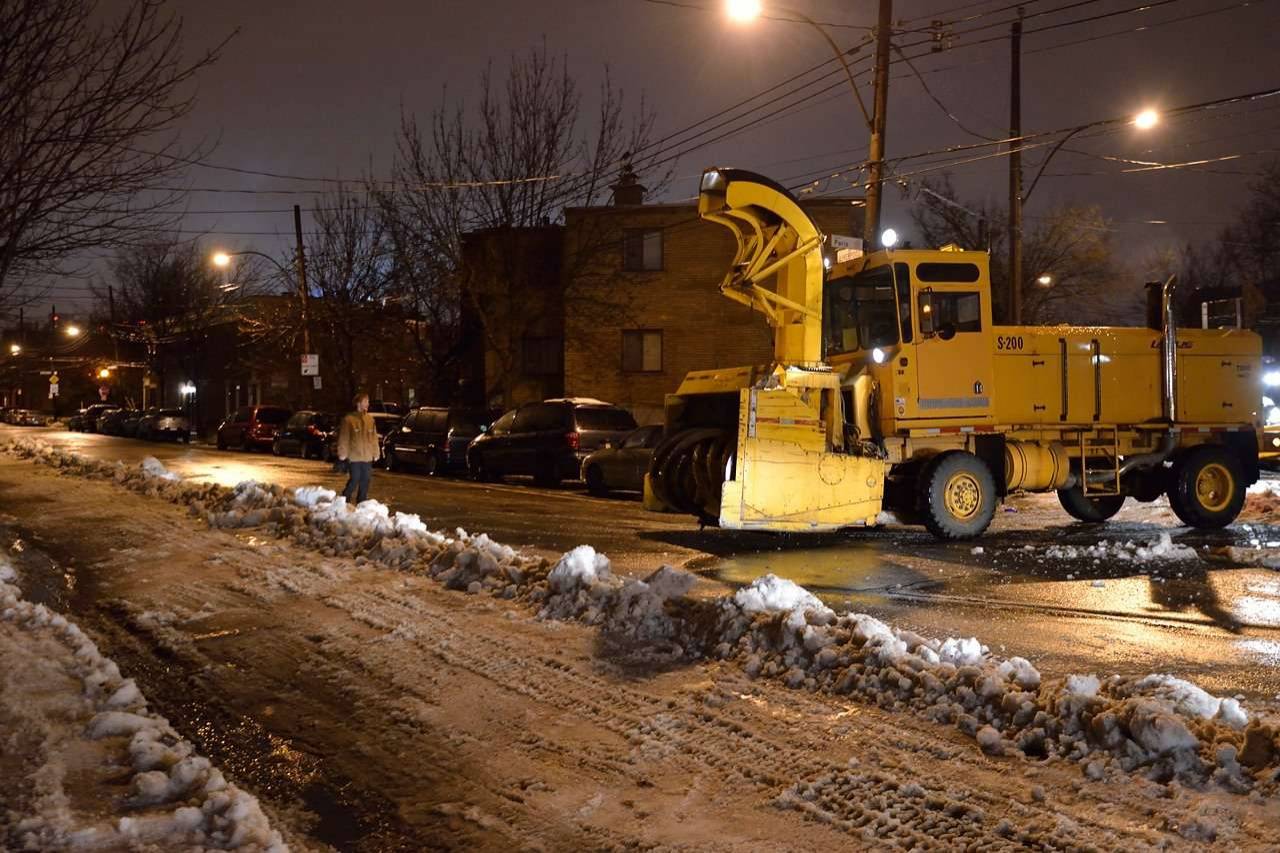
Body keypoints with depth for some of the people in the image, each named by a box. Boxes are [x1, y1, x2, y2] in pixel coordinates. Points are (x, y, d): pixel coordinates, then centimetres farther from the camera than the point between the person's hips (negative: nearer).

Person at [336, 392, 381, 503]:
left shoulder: (370, 419, 10)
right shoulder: (349, 419, -6)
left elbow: (374, 437, 13)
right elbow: (343, 438, -6)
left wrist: (376, 453, 10)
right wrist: (343, 454, -8)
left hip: (367, 457, 5)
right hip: (354, 457, -5)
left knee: (365, 483, 9)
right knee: (353, 482, -4)